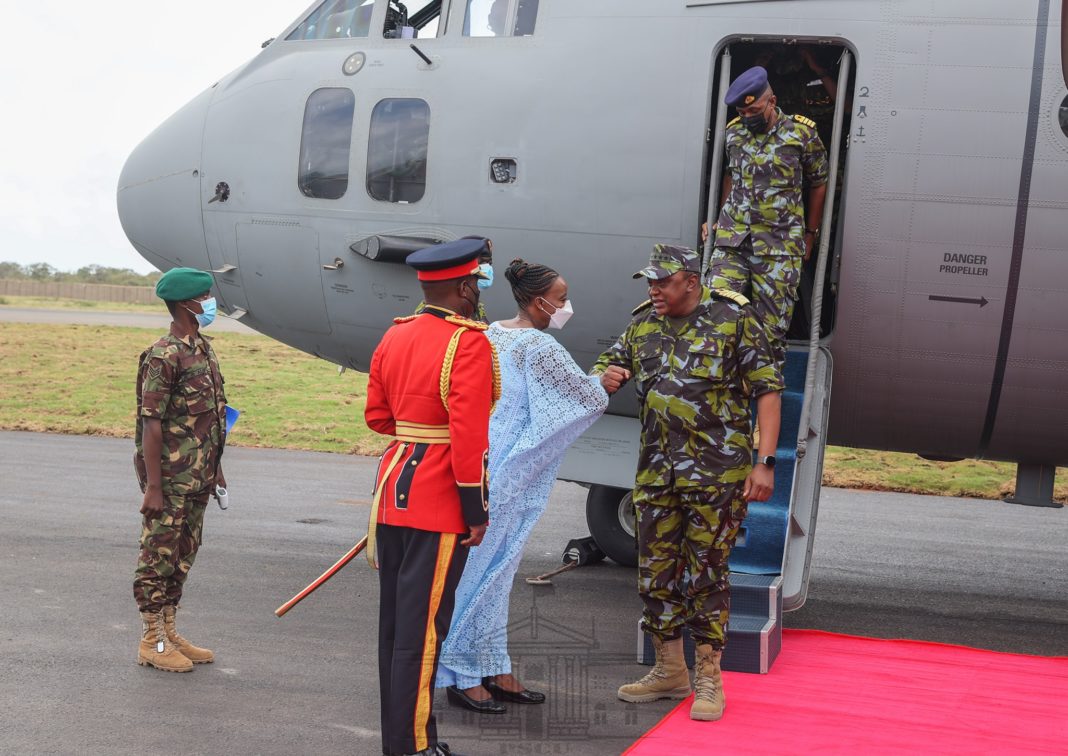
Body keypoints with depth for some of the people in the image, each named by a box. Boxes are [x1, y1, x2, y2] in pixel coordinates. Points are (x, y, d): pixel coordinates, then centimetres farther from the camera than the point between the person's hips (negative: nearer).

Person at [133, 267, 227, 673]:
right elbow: (151, 424, -18)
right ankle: (152, 642, 10)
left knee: (182, 556, 15)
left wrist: (215, 468, 20)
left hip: (198, 479, 9)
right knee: (159, 557, 1)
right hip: (170, 480, -9)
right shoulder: (164, 356, -16)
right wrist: (153, 487, -20)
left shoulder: (204, 349, 12)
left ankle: (169, 632, 25)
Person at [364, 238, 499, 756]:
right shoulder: (469, 342, -15)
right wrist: (476, 509, -15)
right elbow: (469, 435, -20)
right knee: (422, 629, -1)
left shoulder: (394, 337, 8)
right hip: (439, 505, -8)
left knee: (394, 621, 14)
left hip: (394, 493, 8)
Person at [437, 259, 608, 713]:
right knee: (484, 567, -2)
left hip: (482, 463, 9)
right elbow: (592, 400, -7)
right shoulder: (540, 347, -14)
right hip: (504, 475, -9)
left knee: (495, 569, 14)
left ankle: (493, 670, 22)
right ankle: (462, 675, 7)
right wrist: (598, 380, 14)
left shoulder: (493, 334, 11)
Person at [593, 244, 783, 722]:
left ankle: (709, 679, 11)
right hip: (656, 473, 5)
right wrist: (605, 378, -7)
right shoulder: (643, 326, 11)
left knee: (707, 573, -1)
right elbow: (605, 368, 20)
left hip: (717, 474, -5)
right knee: (656, 573, 10)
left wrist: (765, 462, -13)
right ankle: (669, 672, 25)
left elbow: (767, 391, -5)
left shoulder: (733, 321, -4)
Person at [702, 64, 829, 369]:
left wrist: (810, 235, 11)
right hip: (731, 241, 3)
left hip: (779, 247, -3)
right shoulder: (734, 132, 9)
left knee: (771, 327, -2)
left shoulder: (801, 133, -1)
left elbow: (818, 184, 9)